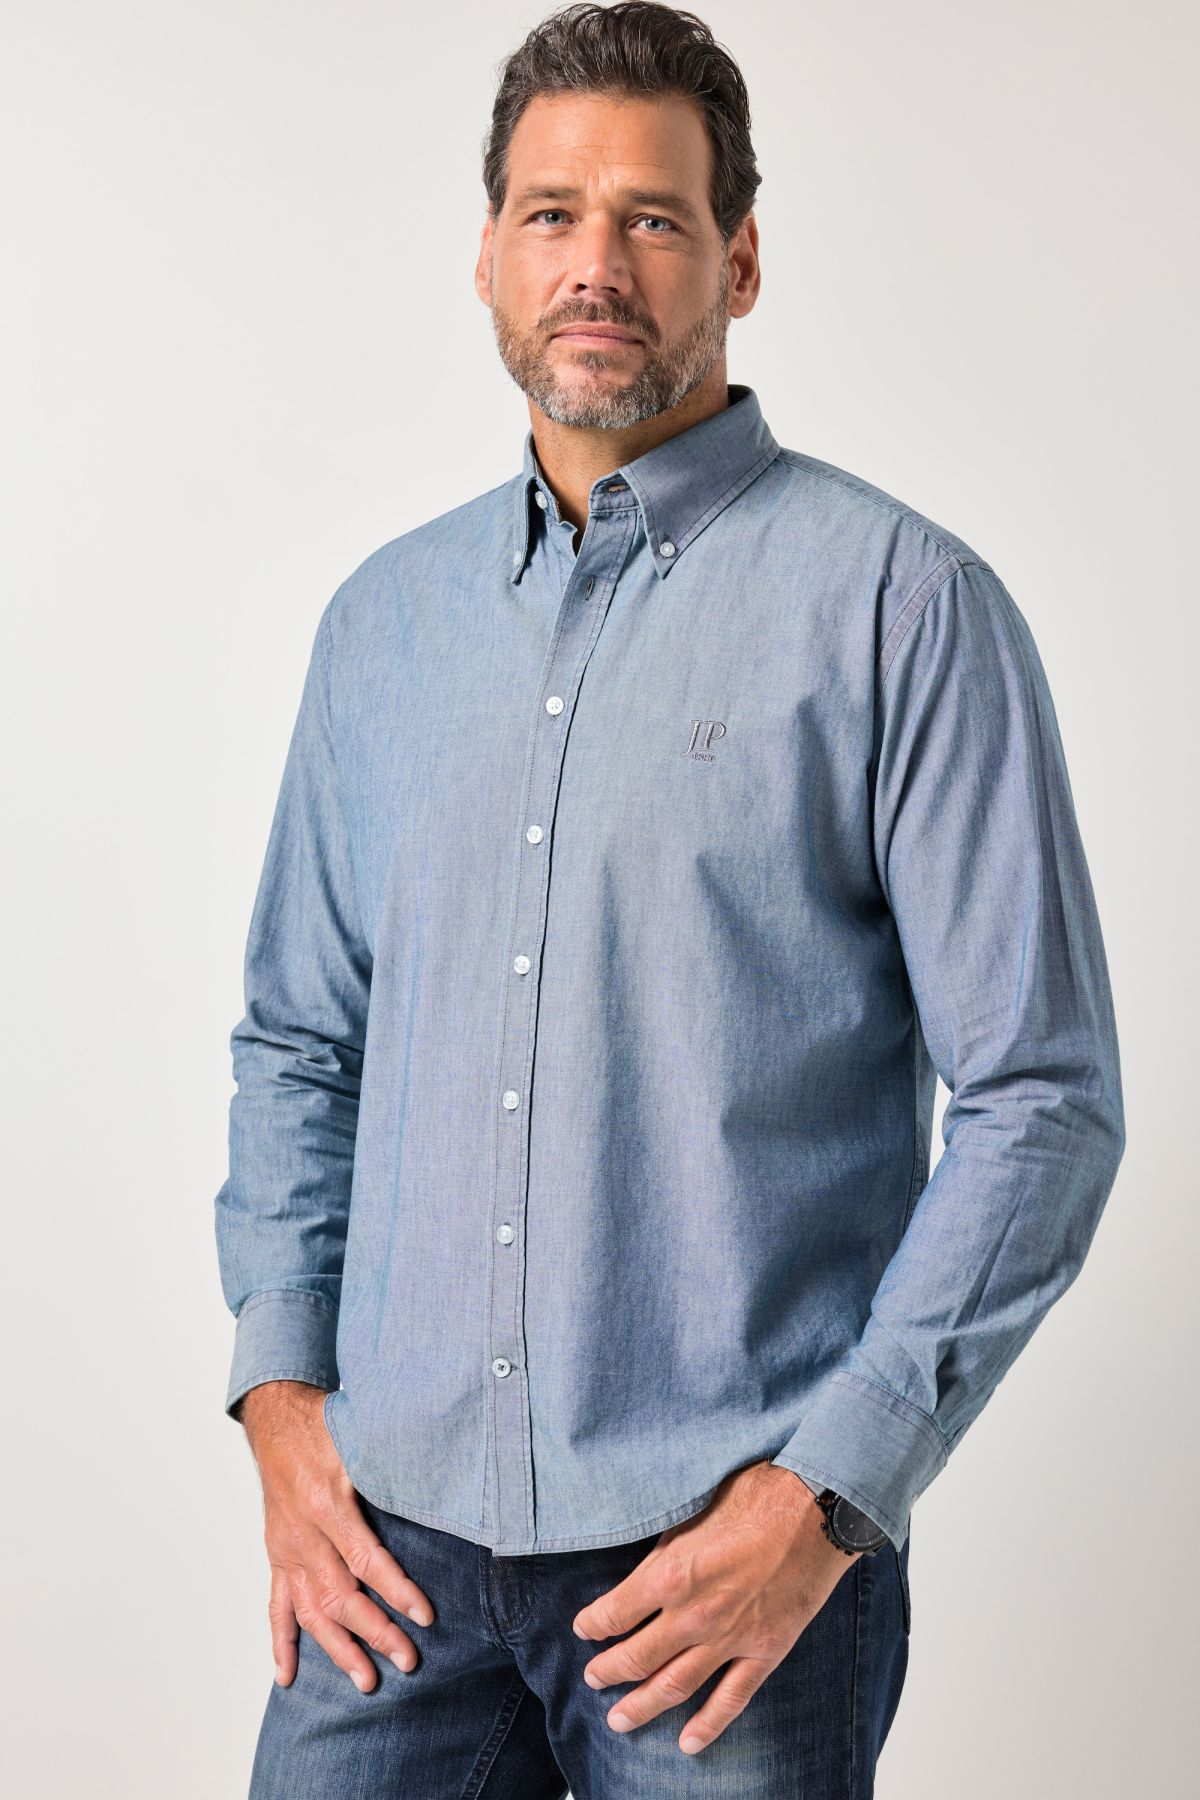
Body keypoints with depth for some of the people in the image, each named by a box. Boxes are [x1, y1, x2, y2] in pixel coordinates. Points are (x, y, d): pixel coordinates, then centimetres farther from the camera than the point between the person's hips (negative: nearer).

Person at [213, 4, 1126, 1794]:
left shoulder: (902, 604, -6)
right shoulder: (386, 619, 10)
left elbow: (1042, 1099, -8)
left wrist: (827, 1490, -13)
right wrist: (281, 1394, 4)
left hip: (732, 1547, -3)